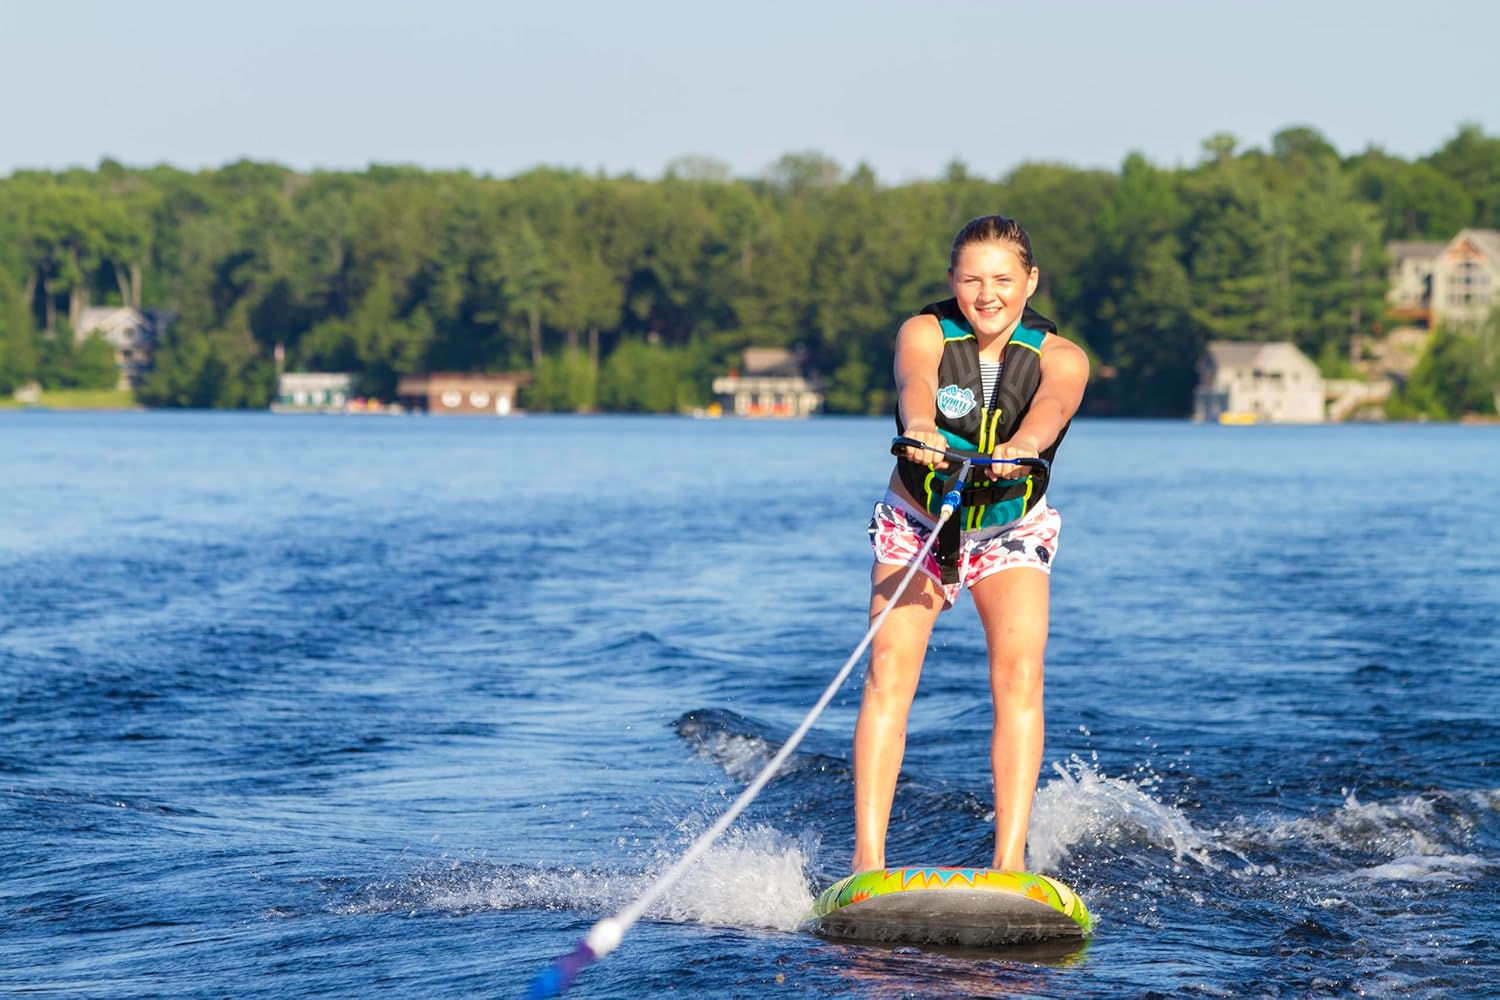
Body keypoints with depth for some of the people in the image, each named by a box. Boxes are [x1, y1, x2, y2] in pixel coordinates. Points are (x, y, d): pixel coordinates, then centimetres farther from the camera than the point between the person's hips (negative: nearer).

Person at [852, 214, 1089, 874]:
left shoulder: (1061, 359, -15)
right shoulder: (925, 334, -15)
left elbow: (1050, 407, -37)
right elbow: (915, 384, -38)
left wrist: (1022, 444, -60)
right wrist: (918, 429, -61)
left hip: (1011, 534, 0)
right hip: (915, 527, 0)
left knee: (1018, 673, -20)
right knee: (889, 670, -19)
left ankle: (1010, 860, -25)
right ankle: (867, 856, -23)